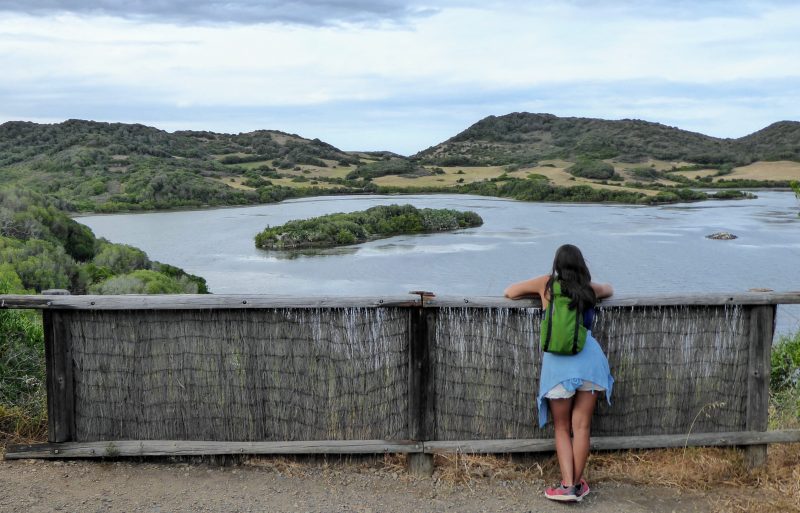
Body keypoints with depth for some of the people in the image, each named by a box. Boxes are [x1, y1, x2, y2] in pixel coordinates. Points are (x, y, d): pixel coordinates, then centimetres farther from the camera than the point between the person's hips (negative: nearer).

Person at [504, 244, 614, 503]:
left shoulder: (547, 284, 9)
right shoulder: (589, 289, 15)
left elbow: (509, 292, 19)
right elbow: (609, 289, 38)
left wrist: (538, 293, 31)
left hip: (558, 363, -1)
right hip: (589, 358, 2)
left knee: (562, 428, 10)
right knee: (581, 426, 8)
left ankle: (568, 486, 2)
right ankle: (577, 483, 13)